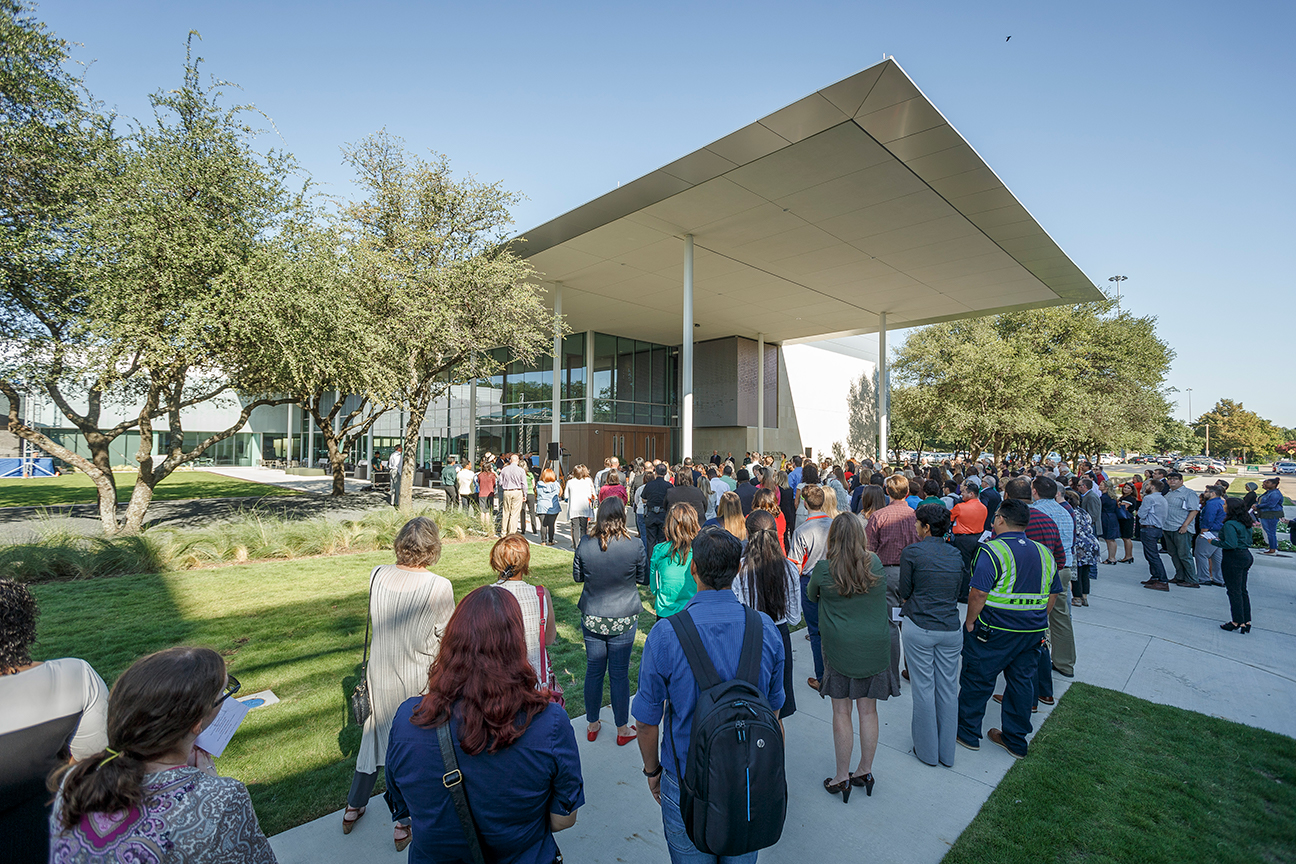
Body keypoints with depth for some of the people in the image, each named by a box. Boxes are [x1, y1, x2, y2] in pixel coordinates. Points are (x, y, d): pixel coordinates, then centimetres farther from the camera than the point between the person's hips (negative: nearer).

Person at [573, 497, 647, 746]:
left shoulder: (585, 546, -12)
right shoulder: (635, 546, -16)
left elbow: (577, 576, 4)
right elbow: (644, 578, -2)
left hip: (592, 618, 2)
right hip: (623, 620, -2)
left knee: (594, 670, 17)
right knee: (620, 673, 11)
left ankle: (592, 725, 34)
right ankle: (622, 729, 28)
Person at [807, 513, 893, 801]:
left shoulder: (824, 568, -13)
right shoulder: (875, 564, -6)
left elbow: (811, 595, 6)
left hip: (840, 648, -3)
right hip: (875, 647, 3)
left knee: (841, 712, 9)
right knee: (868, 710, 15)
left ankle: (842, 777, 21)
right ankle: (865, 771, 30)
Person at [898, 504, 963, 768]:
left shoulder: (911, 552, -11)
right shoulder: (956, 555, 3)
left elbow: (904, 592, -4)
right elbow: (958, 592, 10)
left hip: (920, 629, -4)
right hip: (951, 629, 4)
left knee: (924, 689, 8)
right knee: (948, 689, 14)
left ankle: (927, 751, 21)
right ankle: (947, 753, 27)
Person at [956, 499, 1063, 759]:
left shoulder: (992, 550, -17)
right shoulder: (1044, 553, 5)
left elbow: (979, 593, -22)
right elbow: (1053, 594, 12)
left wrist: (970, 622, -9)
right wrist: (1037, 622, 20)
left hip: (994, 631, -6)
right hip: (1033, 631, 7)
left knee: (977, 680, 8)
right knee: (1022, 682, 17)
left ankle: (967, 733, 21)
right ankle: (1016, 740, 29)